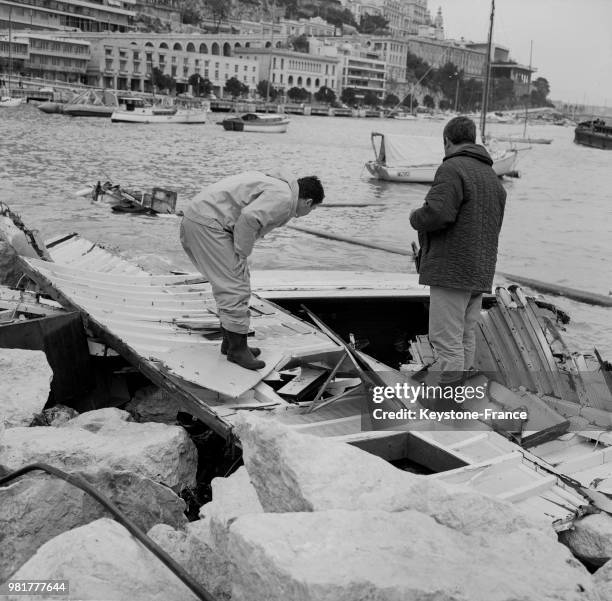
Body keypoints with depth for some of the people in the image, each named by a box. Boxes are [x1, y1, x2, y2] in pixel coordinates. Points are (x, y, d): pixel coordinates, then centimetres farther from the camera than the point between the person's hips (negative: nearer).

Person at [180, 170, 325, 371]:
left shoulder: (274, 184, 20)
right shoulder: (283, 198, -12)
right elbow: (249, 218, -26)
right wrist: (242, 253, -12)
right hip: (206, 224, -11)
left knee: (228, 286, 18)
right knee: (235, 289, -6)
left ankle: (231, 342, 26)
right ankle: (237, 349, 3)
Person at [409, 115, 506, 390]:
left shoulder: (453, 168, -10)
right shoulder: (492, 176, 20)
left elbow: (438, 213, -24)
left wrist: (415, 217, -2)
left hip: (452, 269, -9)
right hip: (481, 272, 9)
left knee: (447, 341, -6)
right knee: (465, 338, 14)